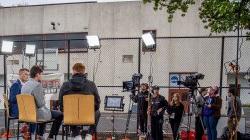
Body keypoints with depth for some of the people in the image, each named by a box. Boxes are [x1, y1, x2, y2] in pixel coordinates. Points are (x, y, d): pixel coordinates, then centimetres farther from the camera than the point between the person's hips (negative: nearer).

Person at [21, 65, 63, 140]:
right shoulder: (37, 85, -21)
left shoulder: (24, 85, 6)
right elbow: (40, 104, -22)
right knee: (59, 115, 3)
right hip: (37, 114, -9)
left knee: (44, 111, 36)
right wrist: (44, 99, -2)